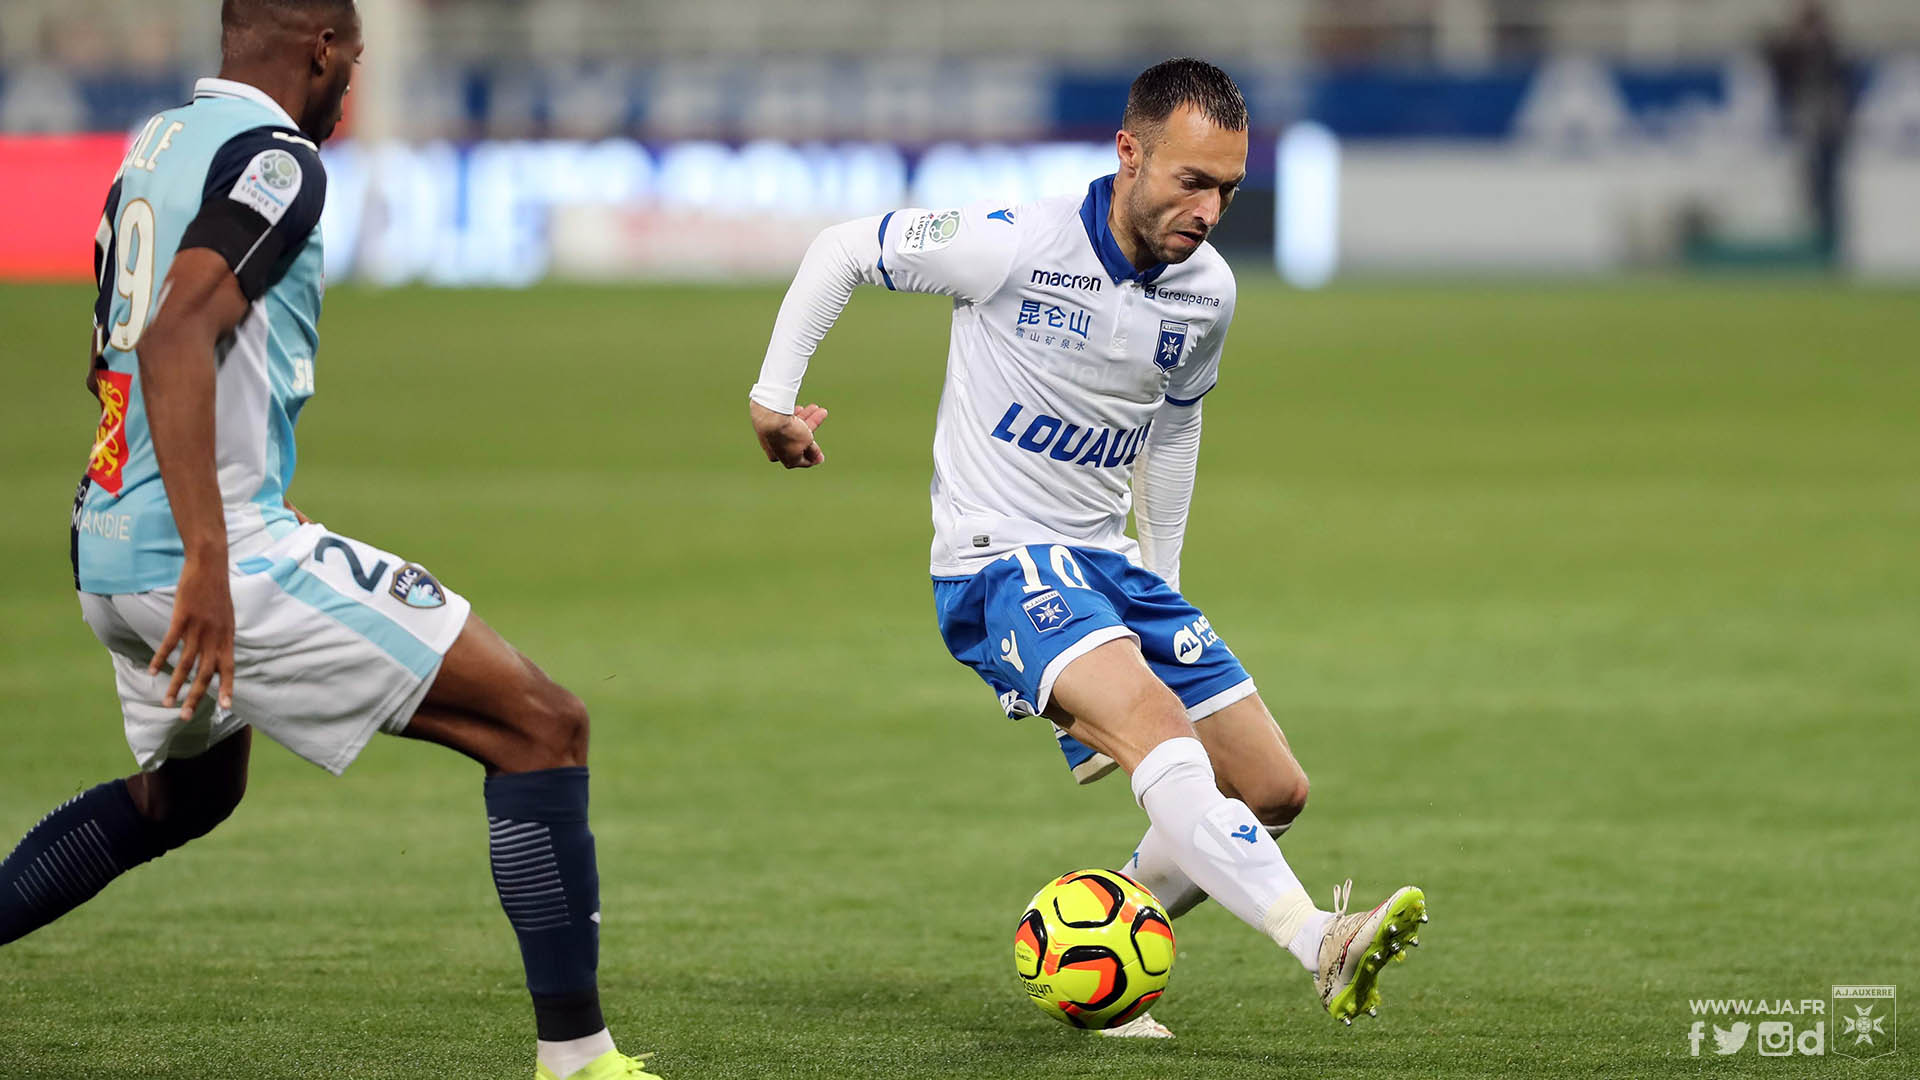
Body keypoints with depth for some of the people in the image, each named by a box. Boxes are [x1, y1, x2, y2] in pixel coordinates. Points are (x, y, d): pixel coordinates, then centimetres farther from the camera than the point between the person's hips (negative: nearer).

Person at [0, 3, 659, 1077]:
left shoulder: (155, 143, 15)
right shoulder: (273, 156, -12)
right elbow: (176, 338, -27)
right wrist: (209, 563, -31)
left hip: (108, 551, 10)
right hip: (221, 552, -10)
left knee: (186, 792, 35)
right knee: (543, 725, -6)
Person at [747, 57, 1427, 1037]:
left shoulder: (1207, 293, 2)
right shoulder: (1013, 246, -16)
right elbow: (842, 251, -2)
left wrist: (1164, 583, 26)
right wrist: (773, 395, 4)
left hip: (1110, 562, 7)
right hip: (998, 563, -7)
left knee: (1274, 792, 2)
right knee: (1154, 720, -33)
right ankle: (1320, 946, -50)